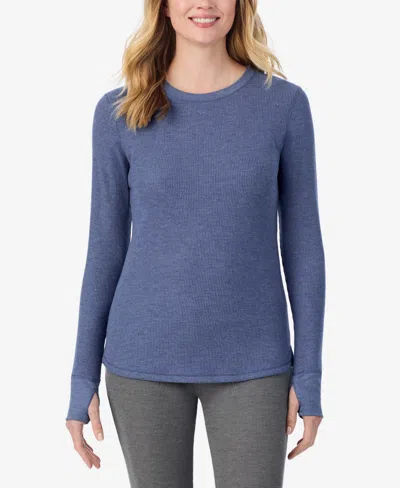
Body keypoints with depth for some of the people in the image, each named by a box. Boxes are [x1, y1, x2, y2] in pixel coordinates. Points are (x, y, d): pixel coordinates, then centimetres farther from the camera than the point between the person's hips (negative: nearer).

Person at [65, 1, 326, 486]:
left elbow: (302, 242, 0)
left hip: (251, 363, 0)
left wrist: (309, 373, -3)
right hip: (145, 360, 1)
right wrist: (83, 378, 2)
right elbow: (106, 247, 3)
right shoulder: (119, 114, -1)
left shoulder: (284, 104, -2)